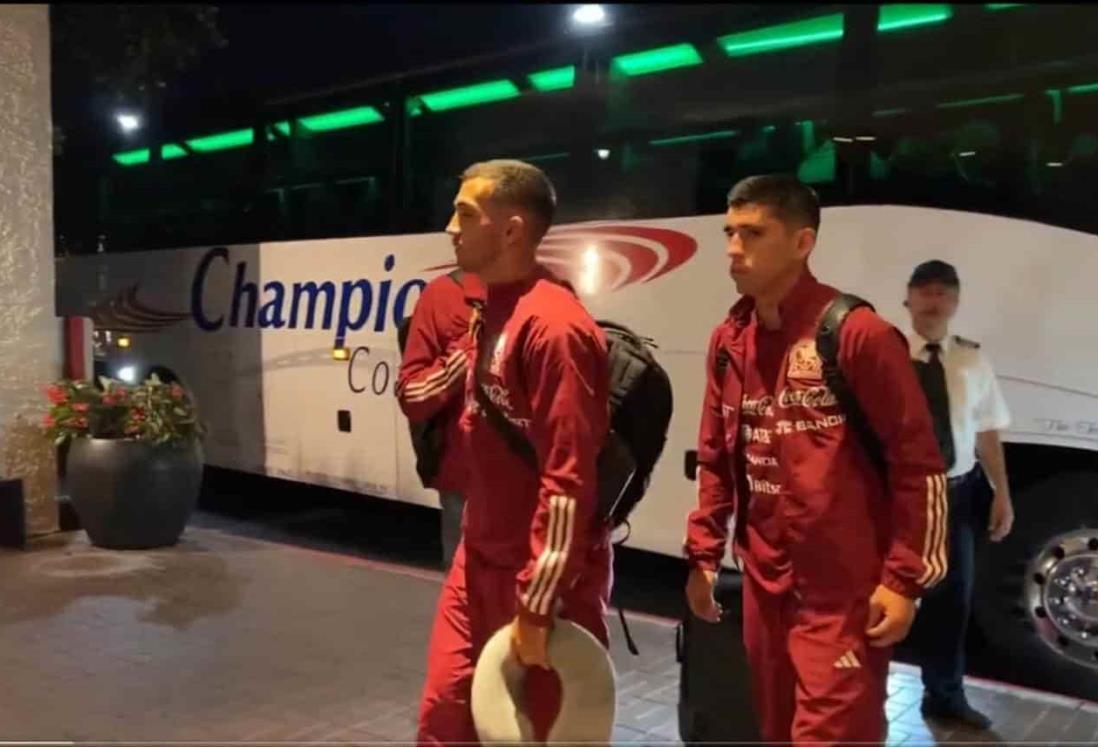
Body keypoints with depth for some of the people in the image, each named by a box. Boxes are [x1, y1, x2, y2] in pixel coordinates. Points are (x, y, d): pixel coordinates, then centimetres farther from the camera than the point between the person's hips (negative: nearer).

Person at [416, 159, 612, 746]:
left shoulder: (552, 325, -21)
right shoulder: (488, 313, 8)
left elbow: (569, 477, -23)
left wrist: (537, 603, -20)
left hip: (543, 575, -8)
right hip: (479, 560, 8)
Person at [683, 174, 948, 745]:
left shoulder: (858, 334, -15)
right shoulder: (727, 342, 5)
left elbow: (919, 464, -13)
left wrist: (904, 579, -14)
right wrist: (704, 555, 8)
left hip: (845, 594, -6)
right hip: (764, 585, 6)